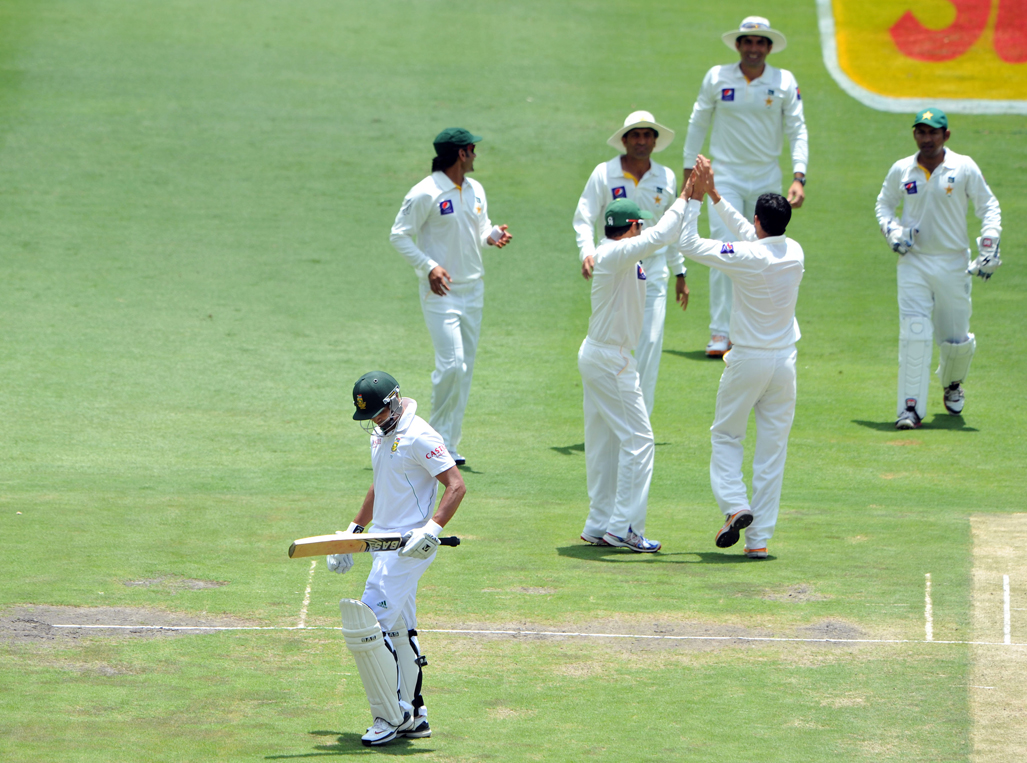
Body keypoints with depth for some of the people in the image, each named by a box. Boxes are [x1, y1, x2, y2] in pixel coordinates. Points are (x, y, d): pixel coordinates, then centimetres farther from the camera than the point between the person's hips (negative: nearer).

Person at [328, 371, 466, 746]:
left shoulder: (419, 436, -15)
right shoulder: (380, 434, 14)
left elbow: (456, 486, -19)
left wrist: (431, 529, -30)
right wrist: (353, 531, 27)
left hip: (409, 545, -10)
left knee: (368, 624, -14)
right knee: (398, 630, 12)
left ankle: (391, 715, -7)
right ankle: (414, 716, 18)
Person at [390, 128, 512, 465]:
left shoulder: (476, 190, 11)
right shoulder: (426, 193, -11)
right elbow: (399, 234, -9)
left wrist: (493, 234, -2)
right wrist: (428, 266, -19)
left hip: (473, 289, 7)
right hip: (441, 291, -7)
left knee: (465, 367, 6)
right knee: (451, 363, -16)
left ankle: (449, 443, 11)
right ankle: (438, 436, -1)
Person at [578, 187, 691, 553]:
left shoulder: (612, 254, 11)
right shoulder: (616, 254, -19)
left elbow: (667, 234, 15)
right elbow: (661, 235, -29)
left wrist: (692, 197, 7)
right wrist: (686, 196, -21)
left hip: (596, 355, 10)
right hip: (609, 360, -10)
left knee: (603, 443, 13)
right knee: (637, 438, -8)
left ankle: (599, 526, 17)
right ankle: (623, 526, -10)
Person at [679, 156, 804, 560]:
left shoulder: (745, 257, -16)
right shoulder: (794, 252, 0)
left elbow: (689, 244, -8)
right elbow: (748, 234, 17)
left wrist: (696, 197, -1)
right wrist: (713, 195, 17)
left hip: (747, 360, -4)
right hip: (785, 361, 4)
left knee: (726, 437, 14)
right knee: (772, 447, 6)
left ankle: (735, 506, -8)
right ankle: (760, 538, 3)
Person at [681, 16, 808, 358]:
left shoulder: (784, 82, 0)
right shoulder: (717, 78, -1)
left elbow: (797, 131, 0)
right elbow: (698, 124, 8)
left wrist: (798, 177, -11)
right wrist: (689, 172, 7)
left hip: (767, 179, 2)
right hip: (726, 176, -2)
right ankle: (720, 333, -16)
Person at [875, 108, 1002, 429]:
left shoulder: (964, 168, -3)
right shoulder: (901, 171, 2)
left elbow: (988, 206, 4)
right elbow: (884, 203, 16)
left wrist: (989, 246, -8)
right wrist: (892, 230, -4)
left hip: (954, 264, 0)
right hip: (913, 262, 0)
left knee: (956, 339, 7)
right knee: (914, 334, -15)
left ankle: (952, 384, 40)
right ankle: (911, 407, -15)